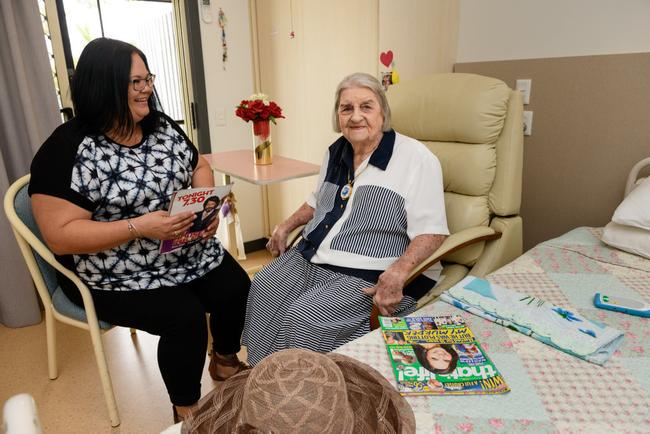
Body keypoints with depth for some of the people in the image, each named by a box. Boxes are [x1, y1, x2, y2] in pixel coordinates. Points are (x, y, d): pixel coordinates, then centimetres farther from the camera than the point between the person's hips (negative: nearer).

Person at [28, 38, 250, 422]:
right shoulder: (67, 150, -16)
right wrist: (140, 226, -29)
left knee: (238, 291, -8)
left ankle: (226, 361, 25)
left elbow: (199, 166, 14)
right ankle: (187, 410, 6)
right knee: (185, 317, -23)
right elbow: (61, 236, -19)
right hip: (117, 274, -5)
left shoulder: (163, 126, 3)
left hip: (191, 252, 6)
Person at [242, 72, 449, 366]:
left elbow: (432, 231, -16)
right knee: (262, 289, -6)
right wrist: (286, 227, 13)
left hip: (372, 275, -7)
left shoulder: (416, 158, -12)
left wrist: (398, 272, -31)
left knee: (305, 317, -23)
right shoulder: (336, 153, 11)